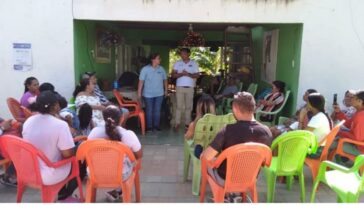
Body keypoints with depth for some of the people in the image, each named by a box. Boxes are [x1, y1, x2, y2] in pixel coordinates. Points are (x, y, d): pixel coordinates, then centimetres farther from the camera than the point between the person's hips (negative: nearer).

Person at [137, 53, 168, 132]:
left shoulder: (161, 69, 2)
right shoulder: (145, 69, -9)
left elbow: (165, 80, 11)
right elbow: (141, 81, -10)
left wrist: (166, 90, 10)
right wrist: (139, 92, -12)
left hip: (159, 94, 3)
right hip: (148, 94, -3)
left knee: (157, 110, 8)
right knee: (149, 110, 6)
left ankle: (156, 125, 19)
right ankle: (149, 126, 16)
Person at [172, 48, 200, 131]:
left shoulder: (194, 63, 6)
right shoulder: (177, 63, 6)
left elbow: (197, 75, 2)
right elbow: (173, 74, 0)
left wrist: (189, 74, -15)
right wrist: (181, 74, -17)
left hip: (190, 87, 1)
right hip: (180, 87, 0)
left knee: (188, 106, 5)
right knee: (179, 106, -2)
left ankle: (187, 123, 12)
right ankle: (177, 123, 2)